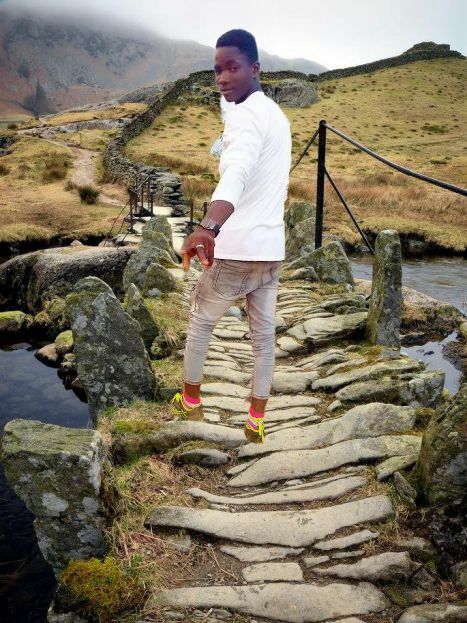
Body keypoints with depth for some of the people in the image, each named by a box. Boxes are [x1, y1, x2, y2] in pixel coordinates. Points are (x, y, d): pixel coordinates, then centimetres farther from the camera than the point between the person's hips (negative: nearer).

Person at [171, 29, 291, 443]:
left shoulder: (244, 114, -14)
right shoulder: (277, 114, 17)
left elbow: (237, 173, -36)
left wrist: (209, 227, -53)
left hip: (238, 249, -8)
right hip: (272, 248, 8)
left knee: (200, 321, 14)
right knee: (264, 334, 12)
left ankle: (191, 401, 30)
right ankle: (256, 421, 21)